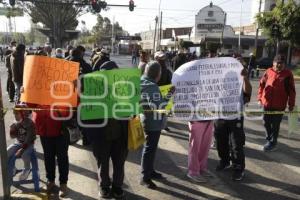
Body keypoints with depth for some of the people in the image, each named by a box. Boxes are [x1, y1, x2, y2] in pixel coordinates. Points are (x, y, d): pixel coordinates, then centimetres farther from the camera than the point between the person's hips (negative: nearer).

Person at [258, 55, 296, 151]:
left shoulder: (288, 74, -5)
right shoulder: (268, 72, 0)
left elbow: (291, 91, -2)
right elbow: (261, 85, 8)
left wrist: (291, 104, -1)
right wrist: (260, 98, 6)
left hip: (279, 105, -3)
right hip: (267, 103, 3)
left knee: (275, 124, 6)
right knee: (266, 122, 15)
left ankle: (273, 142, 21)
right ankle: (269, 139, 35)